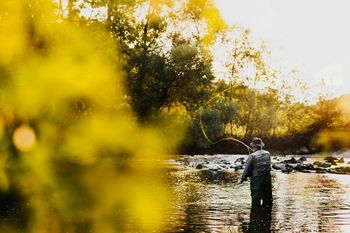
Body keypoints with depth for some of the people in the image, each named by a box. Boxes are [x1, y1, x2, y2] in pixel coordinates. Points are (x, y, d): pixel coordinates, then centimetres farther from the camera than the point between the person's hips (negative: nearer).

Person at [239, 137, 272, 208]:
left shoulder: (252, 156, -10)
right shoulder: (267, 154, 4)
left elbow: (247, 169, -6)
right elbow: (269, 166, 8)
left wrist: (241, 179, 5)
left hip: (256, 180, -4)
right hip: (267, 179, 5)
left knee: (256, 200, 1)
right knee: (267, 199, 15)